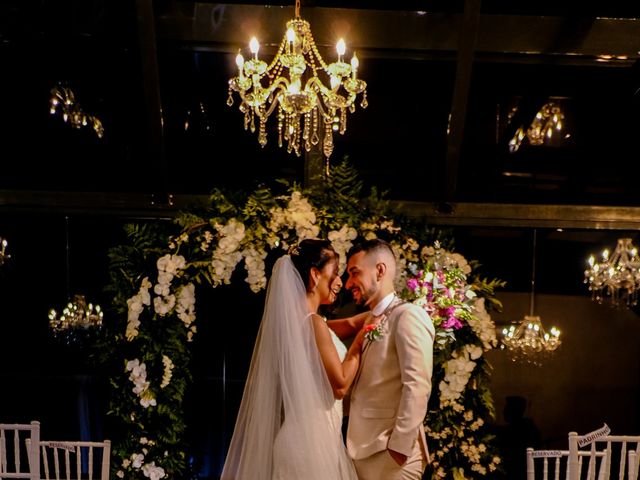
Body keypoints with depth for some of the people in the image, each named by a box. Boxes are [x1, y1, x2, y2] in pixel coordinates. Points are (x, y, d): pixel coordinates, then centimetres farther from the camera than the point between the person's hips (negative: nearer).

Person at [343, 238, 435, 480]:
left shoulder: (408, 316, -11)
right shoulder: (371, 321, 15)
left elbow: (417, 387, -19)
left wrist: (399, 447, -20)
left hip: (390, 451, -8)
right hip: (364, 447, 8)